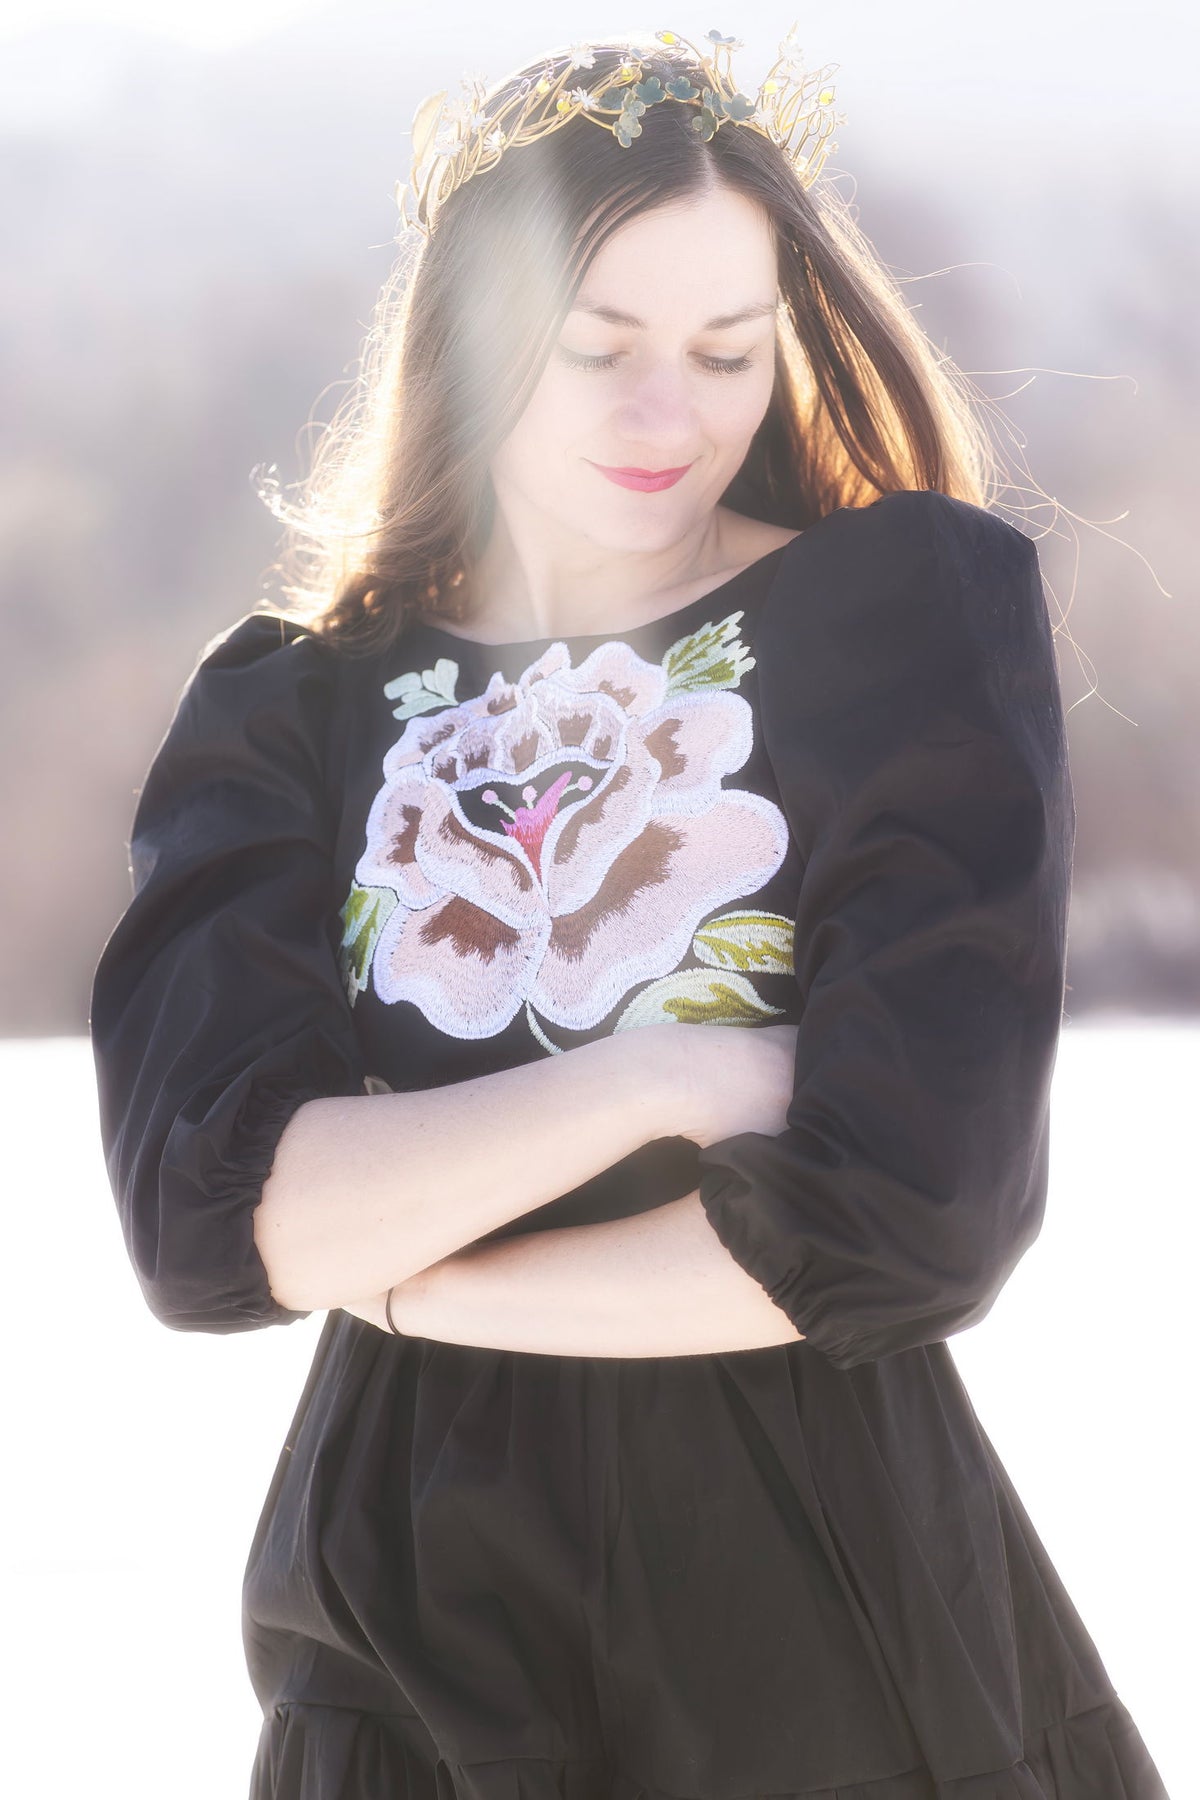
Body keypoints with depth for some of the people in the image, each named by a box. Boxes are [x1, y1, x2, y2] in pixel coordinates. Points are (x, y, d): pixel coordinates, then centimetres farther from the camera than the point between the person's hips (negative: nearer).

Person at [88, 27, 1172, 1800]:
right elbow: (199, 1222, -13)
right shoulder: (288, 709, 1)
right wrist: (672, 1078, -20)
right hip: (423, 1626, 2)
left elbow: (919, 1215, -16)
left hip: (832, 1597, -2)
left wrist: (402, 1275, -10)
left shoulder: (917, 611, -6)